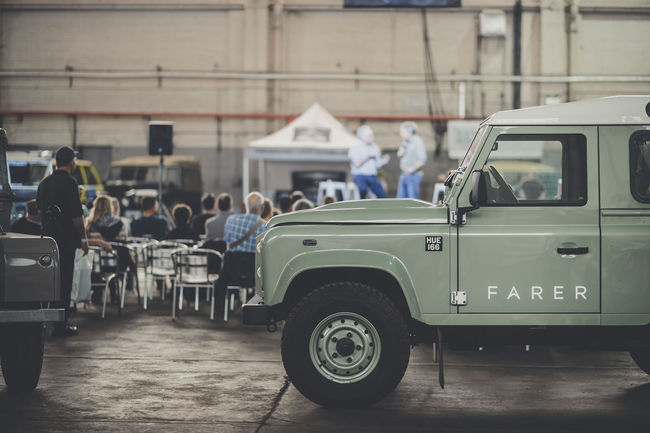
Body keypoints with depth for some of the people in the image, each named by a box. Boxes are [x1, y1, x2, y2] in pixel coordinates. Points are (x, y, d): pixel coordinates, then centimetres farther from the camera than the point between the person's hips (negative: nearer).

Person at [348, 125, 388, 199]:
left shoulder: (375, 147, 16)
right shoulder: (355, 147, 0)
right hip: (359, 175, -5)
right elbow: (357, 163, -13)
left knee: (382, 195, -10)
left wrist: (383, 161, -3)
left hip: (372, 176, 5)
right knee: (363, 190, -33)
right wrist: (369, 155, -13)